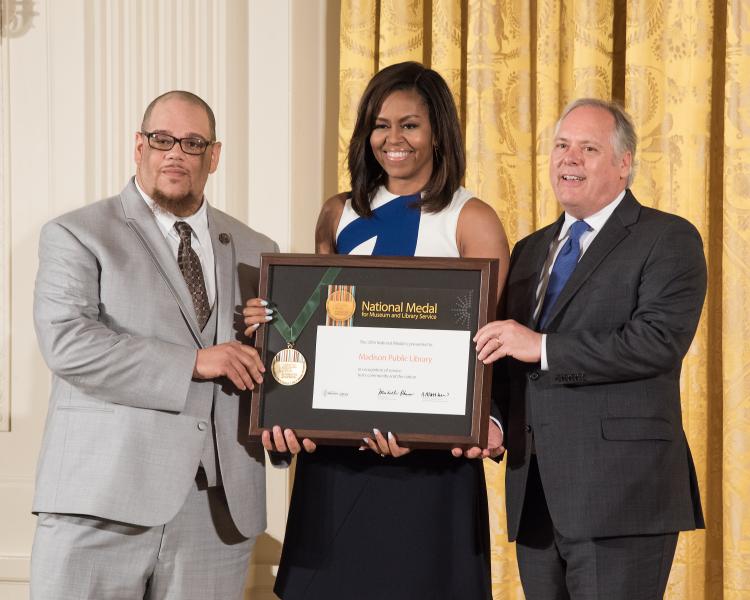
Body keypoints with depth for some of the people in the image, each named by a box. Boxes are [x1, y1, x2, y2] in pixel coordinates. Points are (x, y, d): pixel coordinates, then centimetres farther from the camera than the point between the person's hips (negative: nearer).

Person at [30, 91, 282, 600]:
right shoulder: (75, 235, 3)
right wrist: (193, 363, -16)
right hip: (102, 502, -3)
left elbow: (267, 363, 22)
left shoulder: (255, 251, 18)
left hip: (218, 508, 4)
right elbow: (66, 340, -12)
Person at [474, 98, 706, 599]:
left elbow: (661, 340, -17)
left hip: (620, 495, -6)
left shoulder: (668, 240, -2)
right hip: (535, 496, 7)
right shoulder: (530, 251, 20)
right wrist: (493, 420, 0)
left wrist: (543, 347, -17)